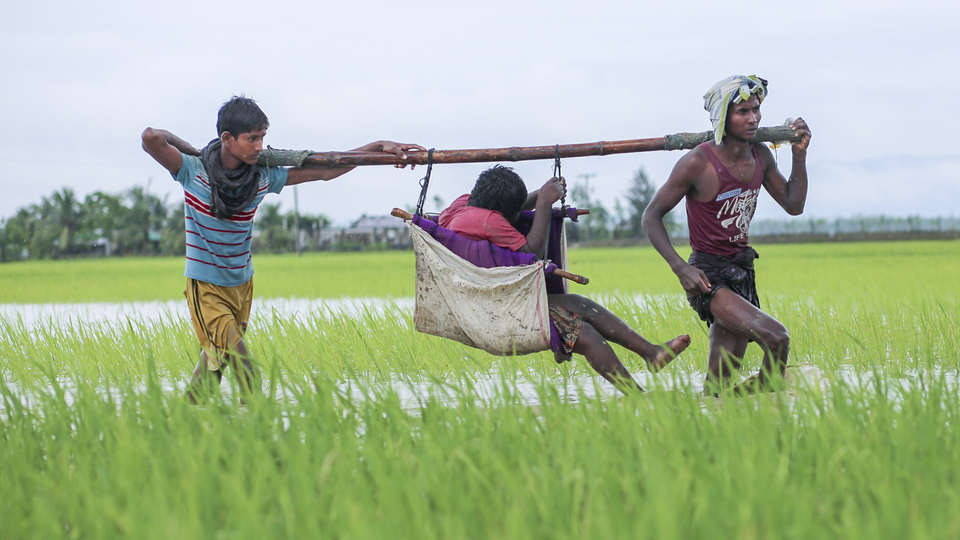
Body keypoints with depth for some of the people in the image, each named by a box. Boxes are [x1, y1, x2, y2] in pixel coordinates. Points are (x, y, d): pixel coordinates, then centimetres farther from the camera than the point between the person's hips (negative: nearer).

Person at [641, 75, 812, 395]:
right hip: (709, 277, -7)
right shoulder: (698, 163, -15)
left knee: (718, 386, 4)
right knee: (776, 338, -25)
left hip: (742, 273, 7)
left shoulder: (761, 156, 5)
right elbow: (651, 216, -8)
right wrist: (680, 268, -20)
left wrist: (799, 155, 1)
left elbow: (793, 206, 15)